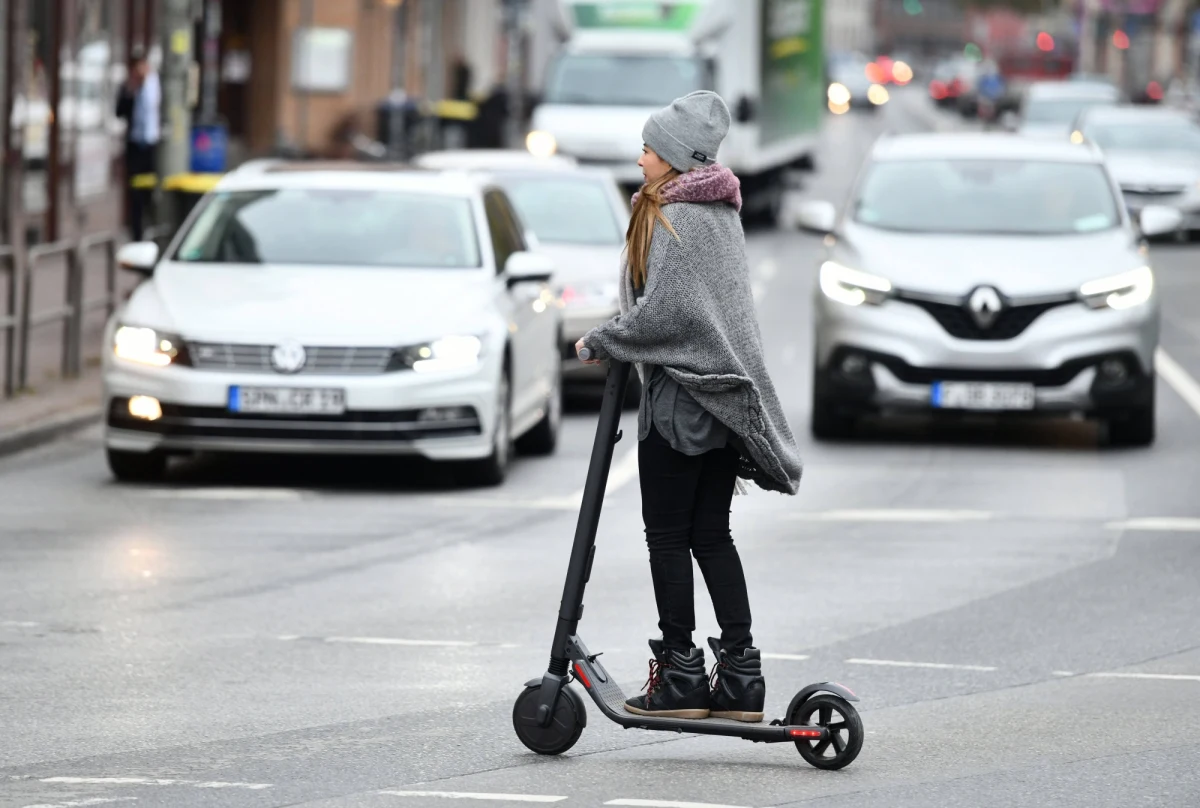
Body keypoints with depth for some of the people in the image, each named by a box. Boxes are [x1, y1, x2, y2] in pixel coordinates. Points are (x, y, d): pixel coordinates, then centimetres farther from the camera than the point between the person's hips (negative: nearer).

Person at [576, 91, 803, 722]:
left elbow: (663, 312, -20)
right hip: (726, 397, 9)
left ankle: (680, 677, 0)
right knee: (711, 535, 10)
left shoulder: (675, 219, -14)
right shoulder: (722, 215, 16)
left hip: (681, 397, -9)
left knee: (668, 535, -2)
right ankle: (739, 676, 7)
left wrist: (600, 341, -7)